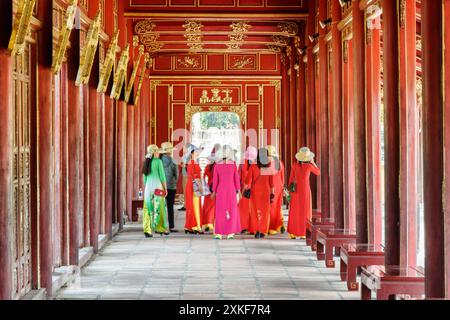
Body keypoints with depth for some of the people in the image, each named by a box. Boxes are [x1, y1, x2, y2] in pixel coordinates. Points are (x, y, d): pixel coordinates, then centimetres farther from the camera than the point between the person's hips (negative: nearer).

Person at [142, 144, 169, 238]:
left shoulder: (147, 162, 9)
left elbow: (144, 177, 13)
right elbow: (162, 176, -7)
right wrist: (165, 188, 1)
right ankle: (160, 228, 9)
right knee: (159, 208, 4)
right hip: (157, 186, -5)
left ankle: (147, 230, -2)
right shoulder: (158, 161, -6)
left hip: (148, 186, 5)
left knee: (148, 208, 4)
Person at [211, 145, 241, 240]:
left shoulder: (217, 165, -3)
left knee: (220, 211, 4)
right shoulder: (233, 164, -5)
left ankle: (219, 233, 6)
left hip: (220, 190, 1)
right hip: (231, 190, -1)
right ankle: (230, 233, 4)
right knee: (231, 210, 4)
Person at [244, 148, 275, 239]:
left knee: (256, 210, 5)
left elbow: (248, 180, -7)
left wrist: (246, 189, 5)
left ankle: (257, 231, -5)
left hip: (255, 191, -1)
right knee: (265, 211, 10)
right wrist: (272, 193, 6)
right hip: (266, 191, 1)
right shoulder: (269, 167, -5)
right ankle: (263, 231, 11)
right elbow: (271, 182, 0)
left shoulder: (253, 167, -10)